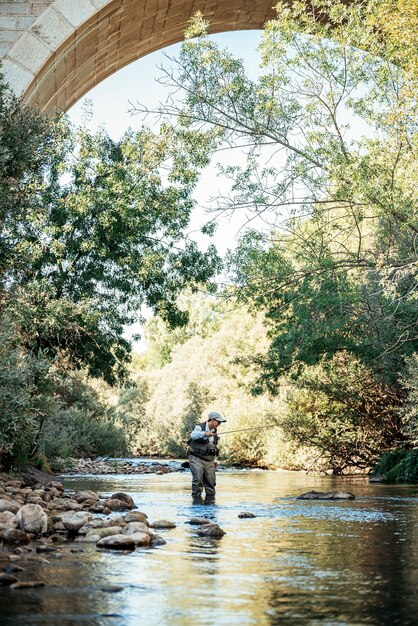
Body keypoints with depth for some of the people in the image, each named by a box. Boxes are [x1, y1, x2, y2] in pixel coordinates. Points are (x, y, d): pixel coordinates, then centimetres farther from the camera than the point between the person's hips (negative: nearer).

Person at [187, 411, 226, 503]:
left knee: (211, 480, 3)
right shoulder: (200, 427, -10)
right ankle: (196, 498, -3)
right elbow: (193, 435, -34)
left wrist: (215, 460, 20)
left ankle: (210, 499, 16)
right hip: (197, 458, -6)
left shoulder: (214, 431, 12)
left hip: (209, 460, 6)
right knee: (198, 479, -15)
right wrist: (204, 433, -51)